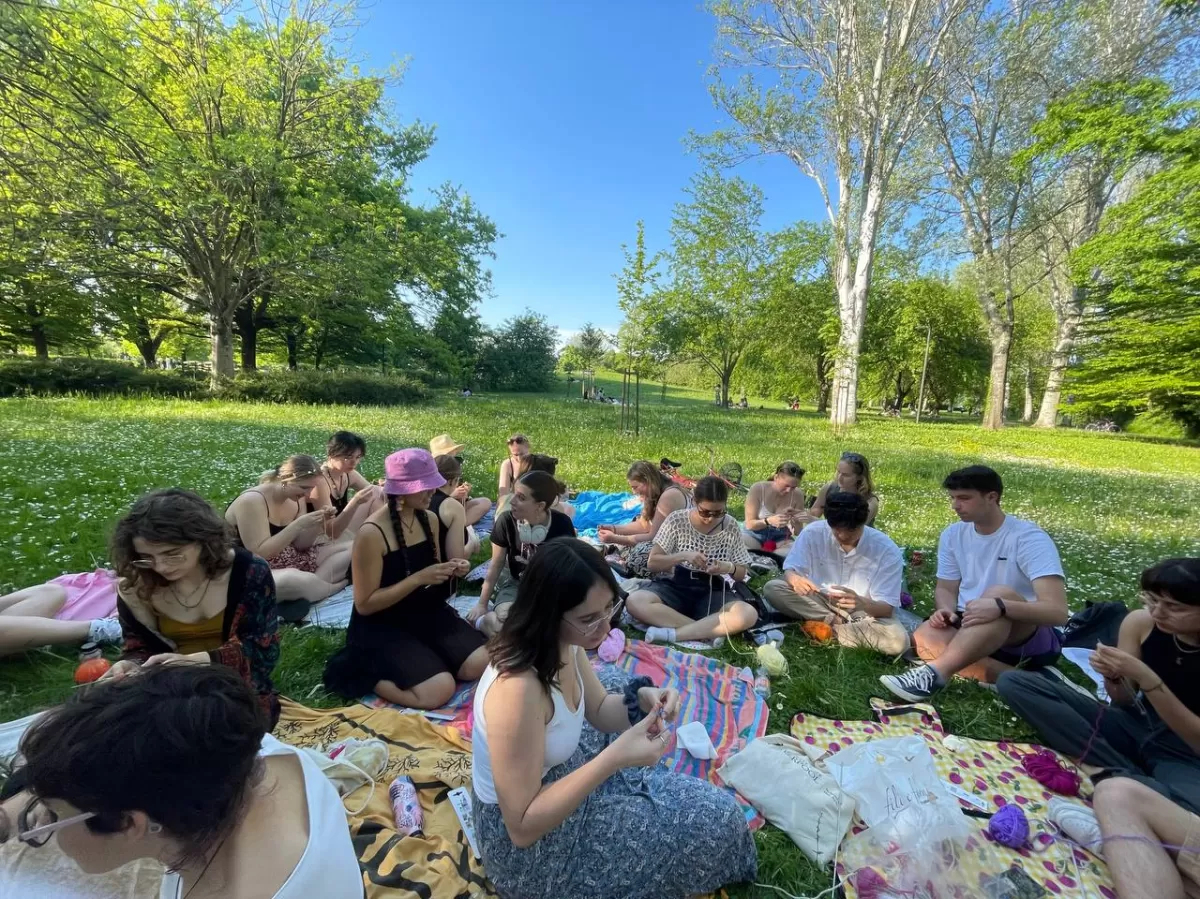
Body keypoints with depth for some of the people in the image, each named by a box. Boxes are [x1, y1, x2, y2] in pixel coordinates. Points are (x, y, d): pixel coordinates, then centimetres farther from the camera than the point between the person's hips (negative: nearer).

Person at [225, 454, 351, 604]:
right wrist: (298, 525, -30)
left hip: (292, 561, 8)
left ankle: (312, 587, -23)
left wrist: (317, 525, -13)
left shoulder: (296, 498, 2)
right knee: (293, 579, -42)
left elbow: (299, 545, 6)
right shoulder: (251, 501, -20)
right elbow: (258, 554, -25)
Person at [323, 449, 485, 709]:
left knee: (480, 663, -11)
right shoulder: (372, 534, -22)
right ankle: (366, 671, 2)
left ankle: (423, 658, 12)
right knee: (439, 690, -21)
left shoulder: (430, 519, -1)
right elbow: (364, 604, -18)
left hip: (426, 612, 6)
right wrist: (419, 578, -26)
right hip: (381, 626, -6)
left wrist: (451, 569, -9)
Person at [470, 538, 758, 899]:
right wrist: (615, 758, -34)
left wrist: (641, 700, -18)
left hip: (560, 773, 8)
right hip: (527, 846, -7)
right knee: (717, 819, -7)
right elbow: (522, 826, -27)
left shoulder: (564, 644, -12)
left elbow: (599, 711, 3)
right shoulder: (516, 689, -37)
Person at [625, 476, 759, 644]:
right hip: (673, 586, -1)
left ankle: (671, 634, -28)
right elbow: (653, 563, -5)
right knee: (635, 601, -32)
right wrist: (683, 555, -22)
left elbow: (741, 574, 6)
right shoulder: (676, 520, -7)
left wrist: (729, 568, -18)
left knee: (748, 615, -30)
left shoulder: (731, 526, -2)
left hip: (712, 591, 1)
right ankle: (714, 631, -25)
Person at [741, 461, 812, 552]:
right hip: (756, 535, -2)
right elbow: (749, 524, -13)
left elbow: (798, 532, 1)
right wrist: (768, 521, -33)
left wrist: (795, 521, -22)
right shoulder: (757, 489, -17)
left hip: (780, 538, 3)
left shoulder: (797, 495, -9)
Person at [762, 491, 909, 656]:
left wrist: (862, 603, -45)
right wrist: (794, 579, -40)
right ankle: (837, 623, -14)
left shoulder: (887, 550, -20)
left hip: (863, 610, -1)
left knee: (898, 642, -31)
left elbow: (887, 608, -21)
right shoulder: (813, 533, -18)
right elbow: (790, 570, -14)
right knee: (772, 588, -24)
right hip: (817, 601, 1)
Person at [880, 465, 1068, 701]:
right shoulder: (953, 535, 2)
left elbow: (1057, 612, -23)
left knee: (1001, 593, -37)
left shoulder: (1029, 538, -14)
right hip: (972, 629, 4)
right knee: (925, 639, -28)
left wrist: (1000, 607, -41)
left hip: (1029, 639, -4)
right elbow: (946, 588, 7)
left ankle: (936, 673, -45)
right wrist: (946, 611, -17)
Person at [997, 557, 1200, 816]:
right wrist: (1112, 676, -18)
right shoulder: (1140, 622, -7)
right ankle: (1127, 775, -15)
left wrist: (1146, 678, -27)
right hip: (1136, 729, 5)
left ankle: (1114, 776, -14)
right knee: (1013, 682, -15)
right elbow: (1124, 702, 4)